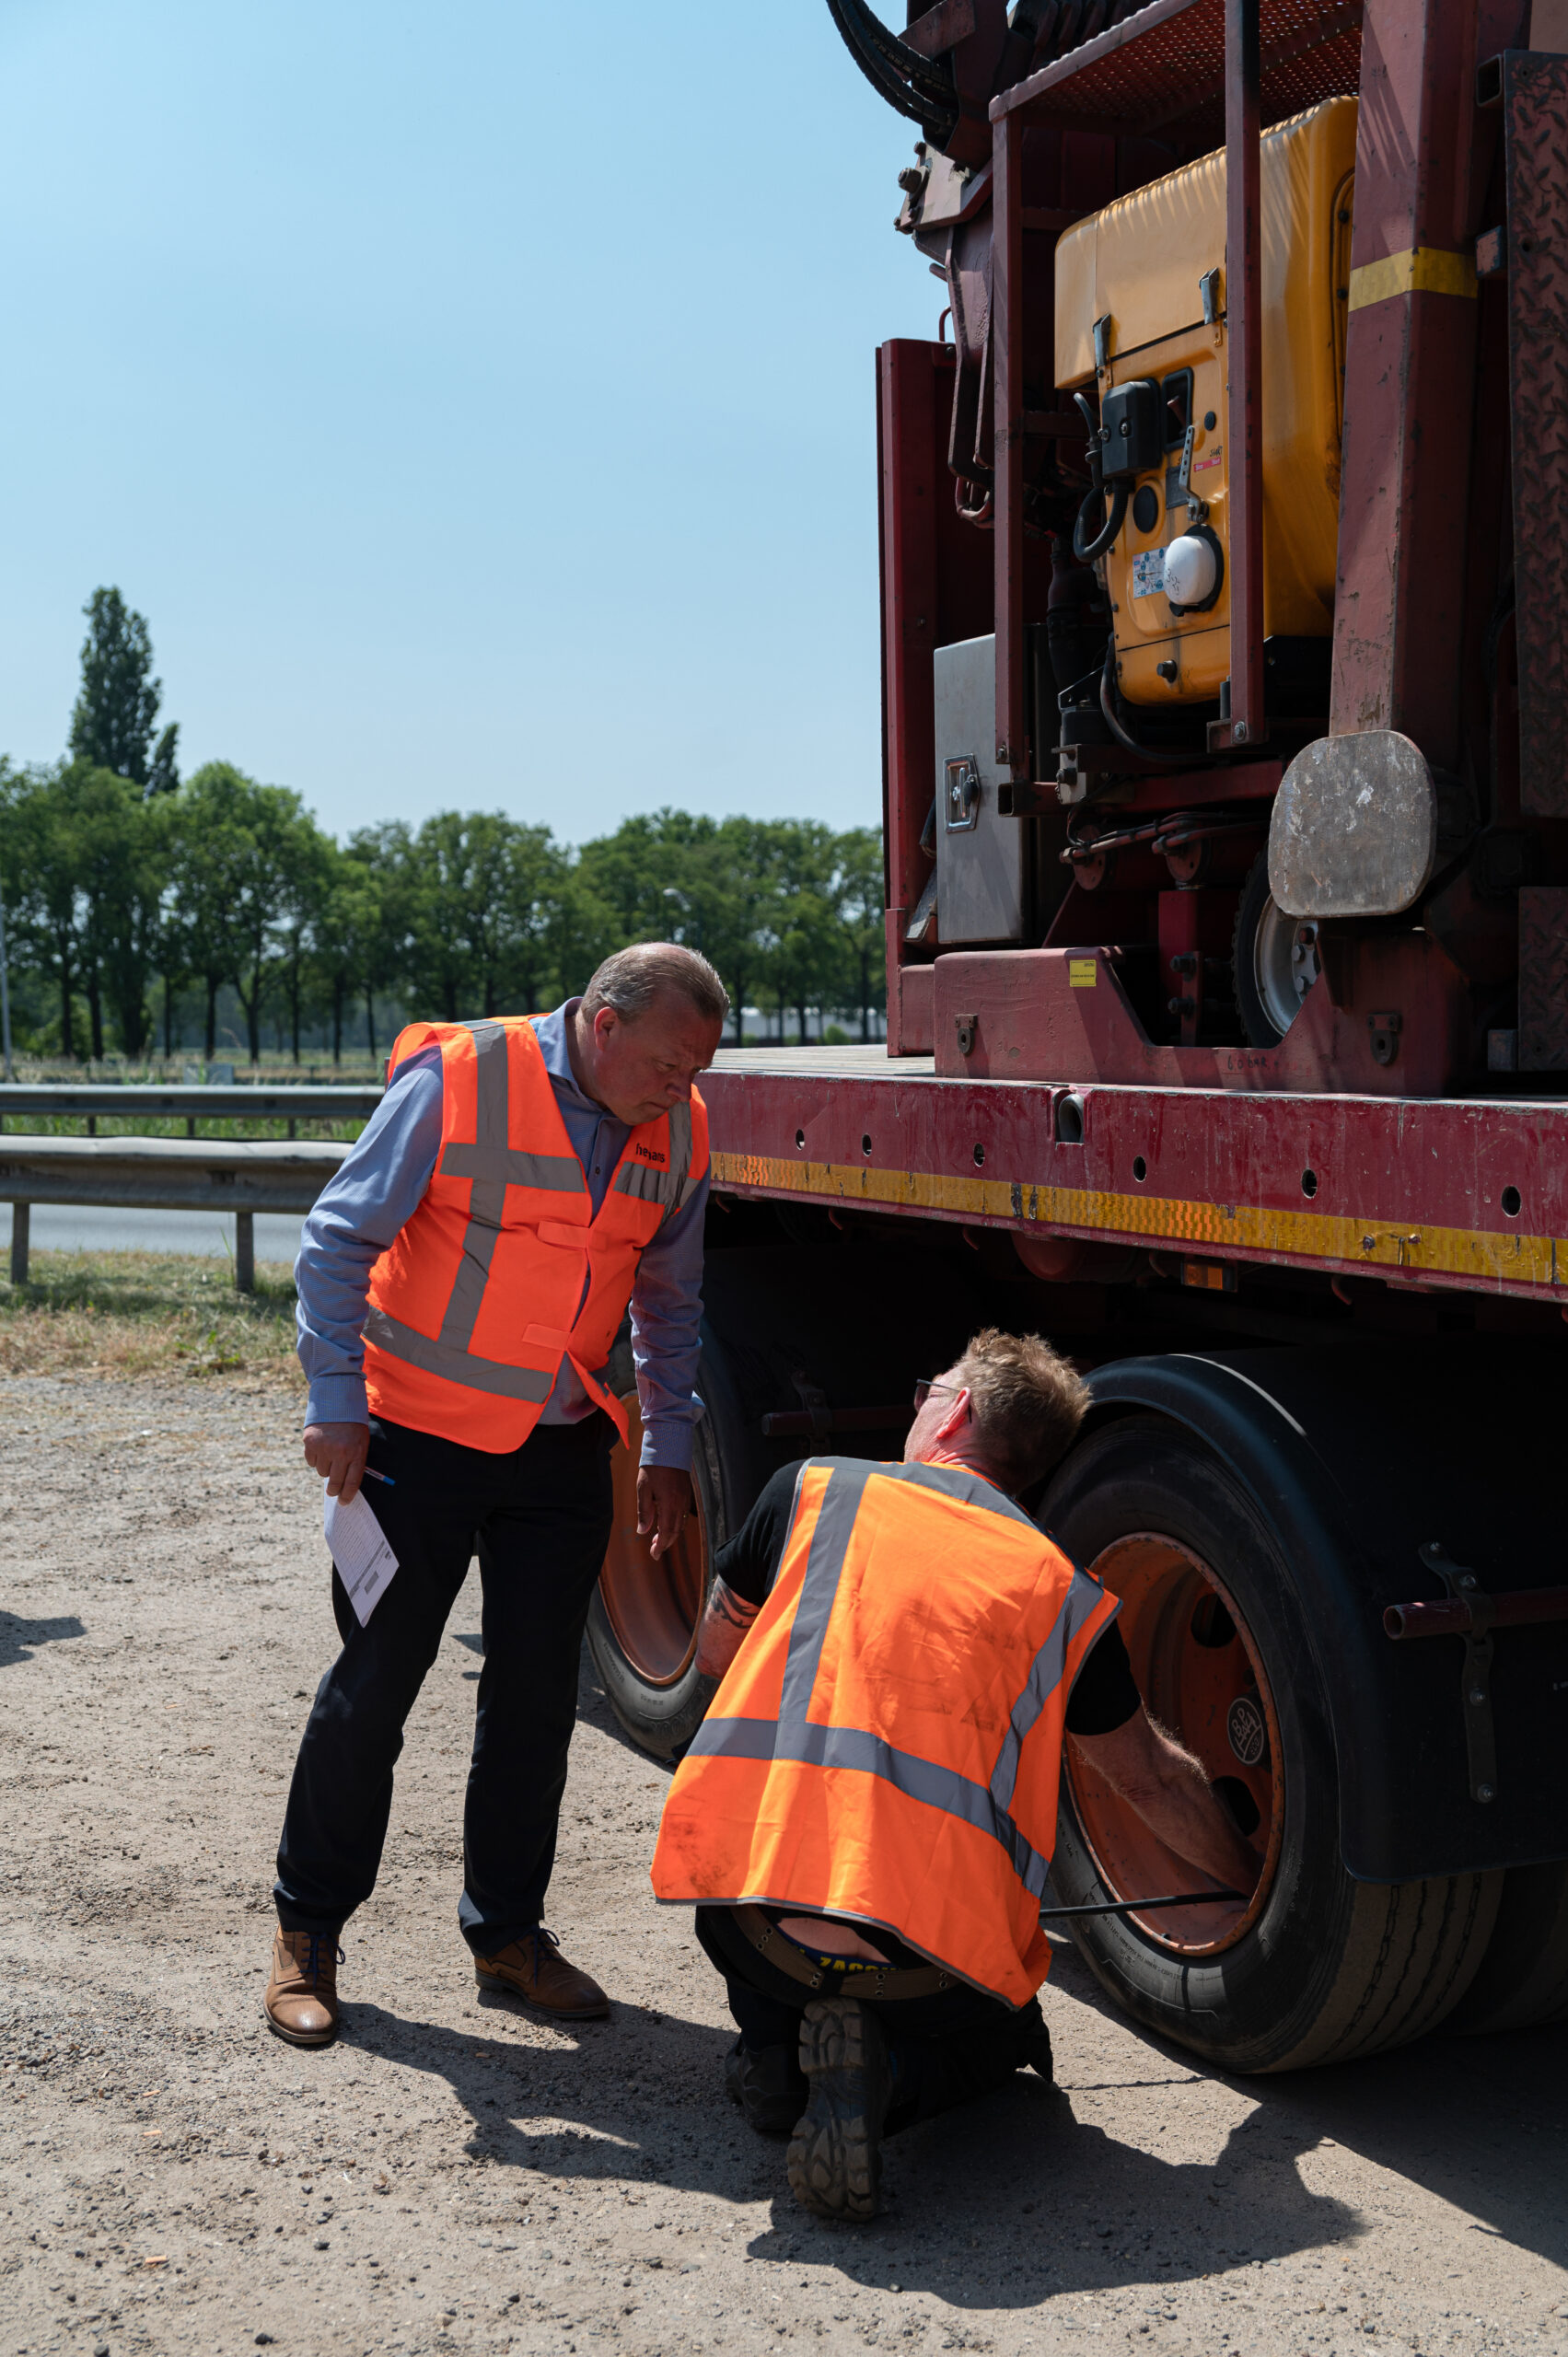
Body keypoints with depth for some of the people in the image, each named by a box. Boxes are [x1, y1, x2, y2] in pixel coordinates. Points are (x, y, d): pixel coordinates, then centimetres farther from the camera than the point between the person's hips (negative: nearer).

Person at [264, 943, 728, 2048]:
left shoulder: (678, 1131, 0)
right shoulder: (458, 1078, -17)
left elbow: (670, 1301, 13)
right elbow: (339, 1237, -12)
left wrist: (670, 1448, 11)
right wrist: (338, 1404, -15)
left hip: (561, 1454, 5)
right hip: (419, 1437, -4)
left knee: (537, 1696, 7)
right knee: (374, 1685, 3)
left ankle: (507, 1929, 25)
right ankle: (308, 1932, 20)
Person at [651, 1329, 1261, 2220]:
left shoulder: (813, 1487, 9)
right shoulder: (1069, 1594, 11)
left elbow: (720, 1649, 23)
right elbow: (1154, 1779, 22)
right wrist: (1257, 1883, 40)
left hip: (755, 1917, 1)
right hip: (939, 1951, -1)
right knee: (1000, 2033, 33)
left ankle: (773, 2040, 12)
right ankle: (888, 2077, -1)